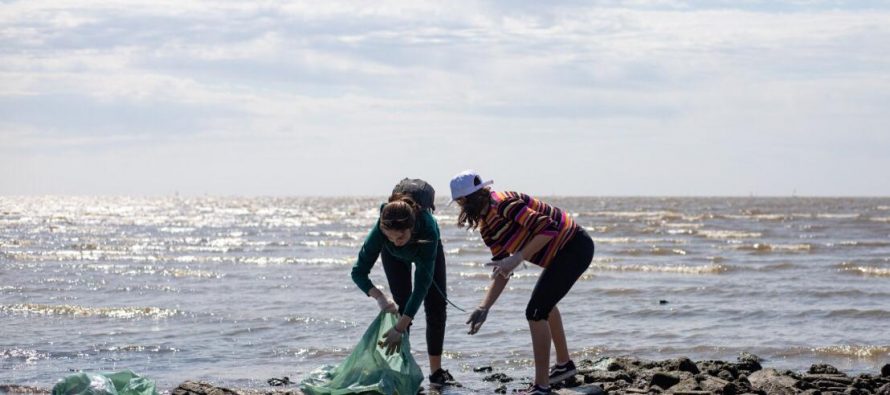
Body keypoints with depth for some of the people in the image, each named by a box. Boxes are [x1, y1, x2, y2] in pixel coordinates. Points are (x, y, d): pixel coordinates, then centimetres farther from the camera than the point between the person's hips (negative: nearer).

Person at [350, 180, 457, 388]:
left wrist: (399, 328, -50)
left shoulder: (428, 229, -47)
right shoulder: (380, 229, -43)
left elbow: (423, 283, -46)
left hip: (427, 247, -1)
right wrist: (380, 297, -53)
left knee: (436, 307, -5)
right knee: (403, 307, -12)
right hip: (395, 256, 1)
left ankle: (436, 371, 4)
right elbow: (359, 272, -34)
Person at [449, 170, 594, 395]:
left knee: (535, 312, -12)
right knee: (544, 303, 29)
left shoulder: (504, 205, -22)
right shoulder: (487, 229, 8)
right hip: (565, 251, 10)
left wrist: (518, 258, -29)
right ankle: (564, 365, 47)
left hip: (574, 247, -10)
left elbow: (548, 228, -27)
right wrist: (484, 308, 3)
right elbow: (501, 273, 10)